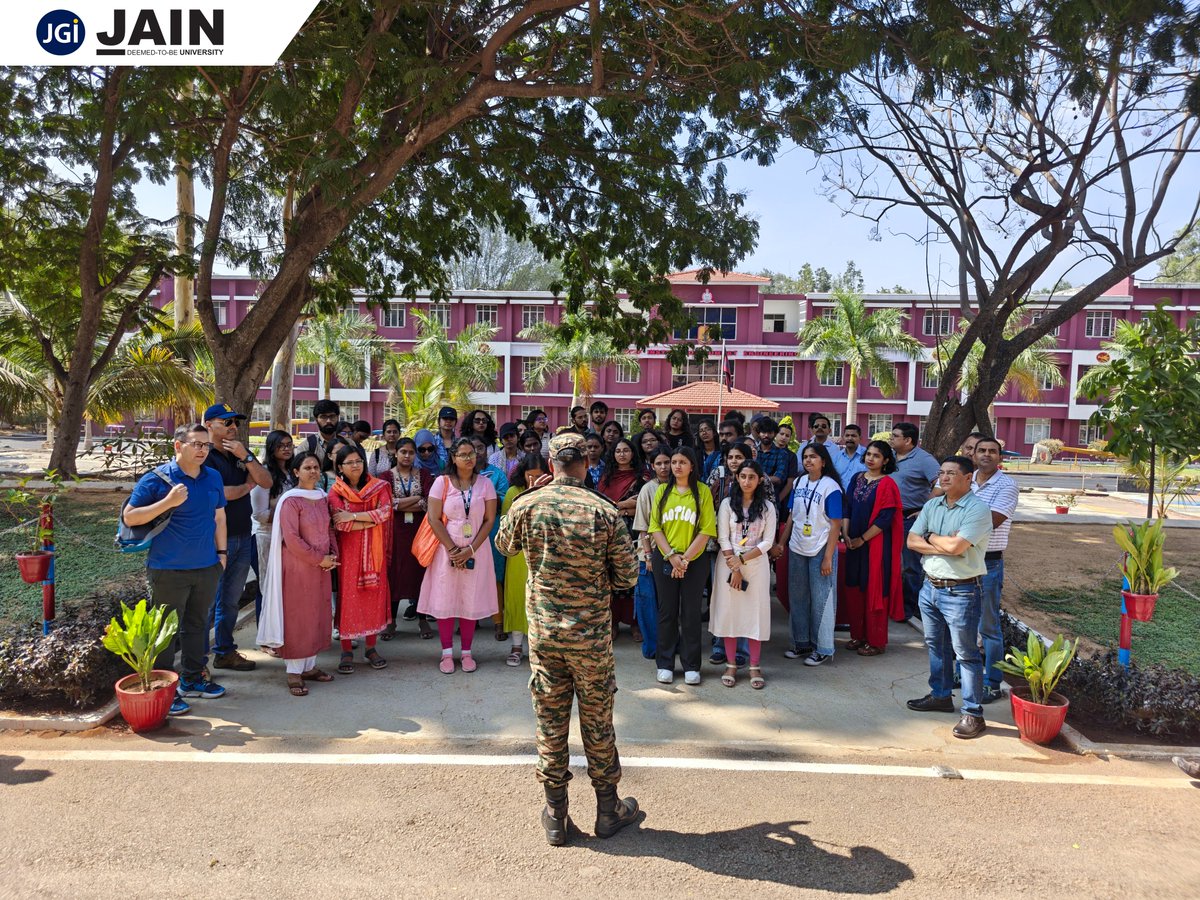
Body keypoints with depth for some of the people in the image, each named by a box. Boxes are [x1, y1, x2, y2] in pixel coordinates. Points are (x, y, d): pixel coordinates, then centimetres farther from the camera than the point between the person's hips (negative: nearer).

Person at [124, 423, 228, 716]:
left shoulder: (213, 478, 8)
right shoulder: (157, 479, -10)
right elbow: (129, 517, -11)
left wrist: (221, 552, 13)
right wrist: (168, 502, -22)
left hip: (207, 568, 6)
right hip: (169, 570, -6)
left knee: (197, 625, 17)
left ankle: (192, 679, 31)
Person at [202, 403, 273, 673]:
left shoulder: (241, 453, 12)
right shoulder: (205, 457, -9)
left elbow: (267, 482, 2)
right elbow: (219, 493, -20)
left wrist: (245, 456, -10)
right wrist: (248, 486, -3)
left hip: (243, 537, 7)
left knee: (230, 600, 15)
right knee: (208, 602, -2)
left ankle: (225, 652, 25)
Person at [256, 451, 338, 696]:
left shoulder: (322, 498, 9)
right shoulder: (290, 501, -12)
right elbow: (291, 538, -17)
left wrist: (333, 555, -1)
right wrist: (319, 559, -15)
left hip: (322, 567, 7)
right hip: (298, 568, -7)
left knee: (318, 616, 10)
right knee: (297, 617, 0)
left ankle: (309, 666, 21)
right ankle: (294, 672, 8)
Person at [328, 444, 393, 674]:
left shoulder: (379, 487, 4)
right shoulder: (335, 491, -1)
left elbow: (385, 512, -12)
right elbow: (340, 524, -12)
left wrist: (353, 516, -16)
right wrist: (373, 520, -11)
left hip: (374, 551, 2)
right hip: (348, 551, -1)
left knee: (374, 595, 4)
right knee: (347, 596, 0)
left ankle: (371, 648, 16)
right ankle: (346, 651, 10)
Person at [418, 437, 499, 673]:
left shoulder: (485, 483, 1)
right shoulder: (442, 482, -2)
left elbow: (489, 520, -2)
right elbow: (434, 519, -6)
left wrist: (470, 550, -10)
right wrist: (452, 549, -11)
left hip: (476, 550, 1)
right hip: (447, 549, -1)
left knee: (471, 600, 4)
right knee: (445, 599, 2)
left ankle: (466, 652, 15)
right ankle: (447, 653, 13)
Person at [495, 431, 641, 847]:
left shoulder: (525, 506, -7)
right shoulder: (605, 512, -12)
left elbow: (504, 546, 14)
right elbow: (627, 577, -7)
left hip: (543, 631, 1)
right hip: (592, 633, -1)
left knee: (550, 722, 13)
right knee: (597, 722, 14)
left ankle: (556, 816, 24)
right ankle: (608, 809, 29)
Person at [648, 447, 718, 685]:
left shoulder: (703, 491, -2)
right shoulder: (662, 491, 4)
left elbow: (706, 530, -6)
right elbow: (655, 527, 0)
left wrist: (685, 558, -11)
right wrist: (671, 555, -11)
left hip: (695, 560, -2)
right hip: (665, 559, 2)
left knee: (691, 612, 5)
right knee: (667, 611, 8)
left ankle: (691, 666, 15)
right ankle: (665, 664, 18)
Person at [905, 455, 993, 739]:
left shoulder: (977, 509, -15)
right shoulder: (932, 506, 8)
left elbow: (956, 546, -26)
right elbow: (912, 541, 1)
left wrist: (932, 538, -6)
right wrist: (945, 544, -13)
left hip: (961, 592, -7)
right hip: (930, 586, 8)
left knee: (965, 653, -1)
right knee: (935, 645, 19)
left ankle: (973, 714, 7)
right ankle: (941, 696, 35)